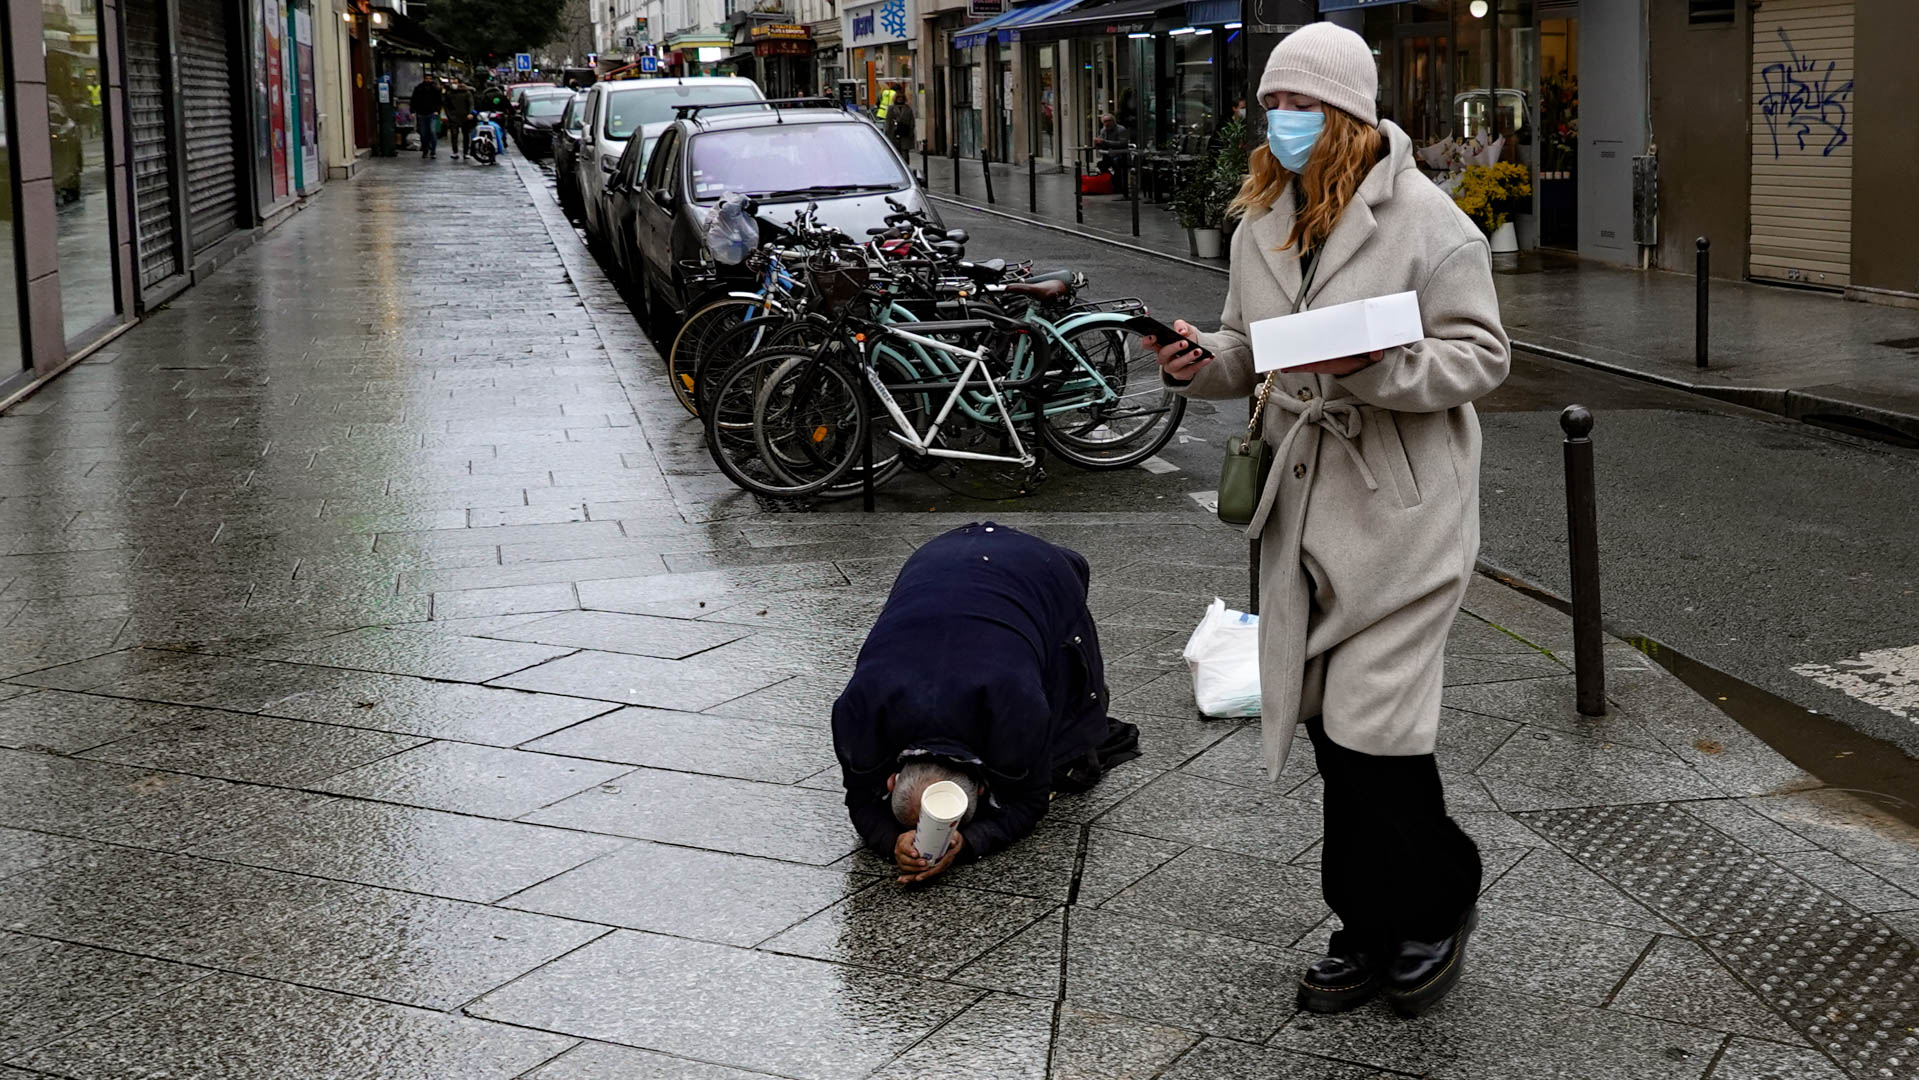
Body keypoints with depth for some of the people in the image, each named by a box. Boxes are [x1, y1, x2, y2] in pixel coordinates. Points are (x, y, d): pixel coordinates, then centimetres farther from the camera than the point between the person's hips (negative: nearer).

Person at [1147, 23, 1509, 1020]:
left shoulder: (1424, 219, -10)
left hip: (1401, 509, -7)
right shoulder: (1261, 223, 11)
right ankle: (1372, 926, 26)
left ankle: (1433, 908, 16)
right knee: (1333, 722, 12)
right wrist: (1202, 364, -2)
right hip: (1306, 503, 7)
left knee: (1371, 724, -8)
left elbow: (1481, 355, -11)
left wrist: (1378, 369, -26)